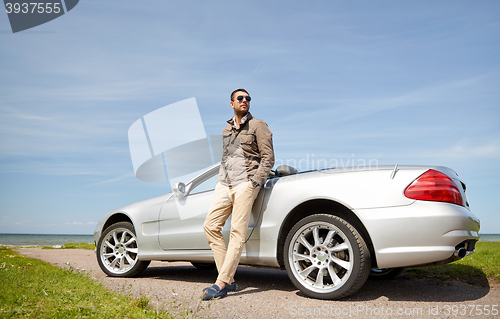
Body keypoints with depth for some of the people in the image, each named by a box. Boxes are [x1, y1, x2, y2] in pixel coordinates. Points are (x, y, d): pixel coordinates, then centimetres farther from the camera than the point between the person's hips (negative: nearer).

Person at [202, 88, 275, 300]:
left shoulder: (258, 126, 4)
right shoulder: (226, 130, 22)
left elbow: (268, 158, -3)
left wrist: (254, 182, -12)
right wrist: (220, 180, 14)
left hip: (245, 184, -7)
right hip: (224, 185, 7)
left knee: (237, 233, -11)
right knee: (210, 226, -3)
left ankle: (221, 284, -11)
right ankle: (229, 280, 2)